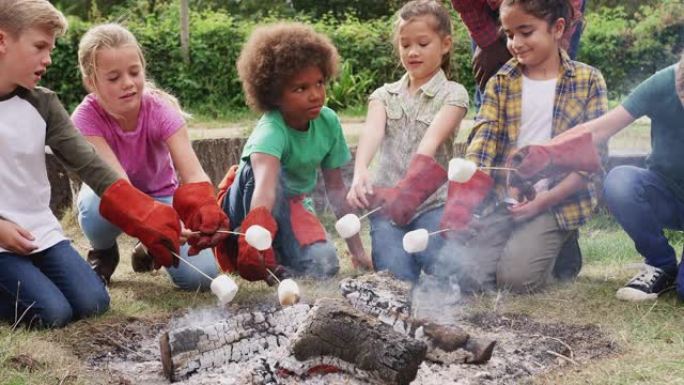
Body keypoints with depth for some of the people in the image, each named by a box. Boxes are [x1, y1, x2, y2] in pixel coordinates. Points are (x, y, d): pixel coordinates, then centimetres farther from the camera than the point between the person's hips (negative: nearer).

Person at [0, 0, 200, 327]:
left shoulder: (42, 104, 3)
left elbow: (90, 166, -5)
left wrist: (147, 221, -16)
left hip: (41, 232, 5)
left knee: (92, 304, -6)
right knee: (53, 313, -18)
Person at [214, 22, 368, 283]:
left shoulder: (329, 122, -14)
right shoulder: (270, 131, -33)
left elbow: (336, 188, -4)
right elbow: (265, 186, -52)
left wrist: (356, 249, -3)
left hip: (292, 207, 5)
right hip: (250, 207, -5)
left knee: (324, 267, -22)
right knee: (265, 168, -36)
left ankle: (280, 253, 10)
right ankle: (265, 259, -24)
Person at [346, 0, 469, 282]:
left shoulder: (453, 94, 3)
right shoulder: (385, 95, 12)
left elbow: (432, 139, -17)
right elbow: (372, 132, -10)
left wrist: (409, 186, -36)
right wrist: (360, 172, -33)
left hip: (433, 201, -2)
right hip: (387, 201, 2)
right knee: (396, 277, -21)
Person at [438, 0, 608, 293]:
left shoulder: (588, 81, 0)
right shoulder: (500, 83, 7)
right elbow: (482, 142, -6)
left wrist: (543, 201, -13)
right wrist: (461, 199, -23)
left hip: (557, 201, -3)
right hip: (502, 200, 3)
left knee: (515, 276, -22)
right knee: (466, 274, -16)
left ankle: (562, 249, 10)